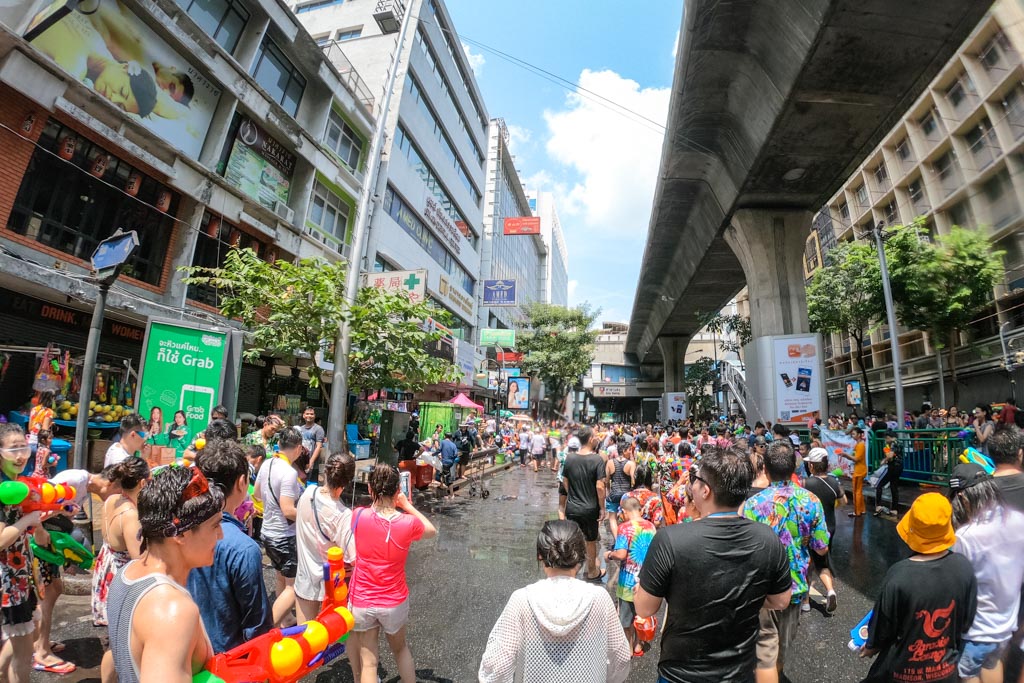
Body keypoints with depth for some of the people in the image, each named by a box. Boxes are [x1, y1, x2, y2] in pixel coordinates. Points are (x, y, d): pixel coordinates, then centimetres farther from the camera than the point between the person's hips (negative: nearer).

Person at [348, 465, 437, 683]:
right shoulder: (409, 523, -21)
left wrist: (377, 502, 9)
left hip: (362, 601, 1)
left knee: (368, 662, 16)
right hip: (395, 601, 0)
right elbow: (432, 531, 1)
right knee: (400, 648, 28)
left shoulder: (358, 516, -20)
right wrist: (407, 505, 2)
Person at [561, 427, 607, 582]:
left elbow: (565, 482, 5)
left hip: (572, 507, 3)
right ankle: (592, 572, 36)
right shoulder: (597, 460, -18)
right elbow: (600, 487, -20)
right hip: (590, 508, -3)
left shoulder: (569, 458, -5)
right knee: (591, 542, 17)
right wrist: (602, 508, -8)